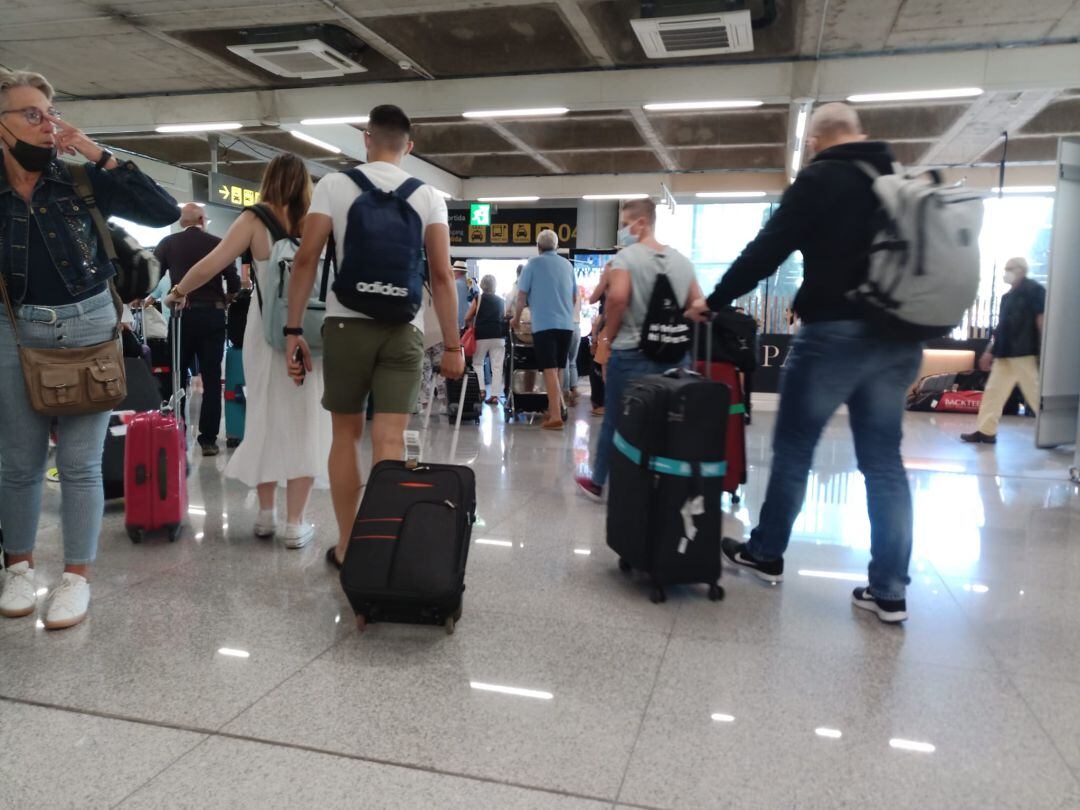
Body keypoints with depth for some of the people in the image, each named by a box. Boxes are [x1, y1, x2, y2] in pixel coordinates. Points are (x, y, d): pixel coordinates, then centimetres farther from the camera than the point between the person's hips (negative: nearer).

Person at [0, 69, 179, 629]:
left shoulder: (80, 179, -2)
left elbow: (164, 212, -10)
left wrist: (99, 155, -13)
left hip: (88, 326, -1)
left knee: (80, 463, 2)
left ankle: (76, 576, 13)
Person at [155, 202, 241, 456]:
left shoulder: (168, 243, 4)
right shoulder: (217, 244, 2)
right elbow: (234, 283, 1)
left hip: (182, 315, 1)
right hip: (213, 316, 0)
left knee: (177, 377, 11)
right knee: (211, 379, 4)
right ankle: (208, 439, 4)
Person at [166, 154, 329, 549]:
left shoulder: (255, 220, -1)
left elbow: (210, 266, -6)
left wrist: (179, 292, 10)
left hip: (267, 331, 0)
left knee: (266, 418, 13)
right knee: (304, 422, 5)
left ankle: (266, 514, 23)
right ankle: (295, 523, 6)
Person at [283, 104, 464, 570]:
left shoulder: (334, 184, 4)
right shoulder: (427, 196, 6)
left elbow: (306, 259, -3)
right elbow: (441, 275, -1)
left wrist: (293, 330, 0)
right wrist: (452, 345, 1)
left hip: (347, 324, 0)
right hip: (403, 328, 0)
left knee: (346, 434, 13)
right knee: (390, 441, -2)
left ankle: (347, 549, 20)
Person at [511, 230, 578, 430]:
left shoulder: (534, 263, 0)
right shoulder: (567, 265, 12)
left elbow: (522, 295, -1)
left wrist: (516, 319, 13)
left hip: (544, 324, -4)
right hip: (566, 325, 5)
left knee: (550, 370, -9)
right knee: (558, 369, 16)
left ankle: (555, 417, -16)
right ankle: (555, 409, 25)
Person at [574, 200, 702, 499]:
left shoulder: (625, 257, -10)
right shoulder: (682, 260, 9)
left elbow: (617, 298, -25)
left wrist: (609, 334, -11)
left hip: (629, 353, -4)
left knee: (615, 421, 10)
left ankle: (598, 483, 25)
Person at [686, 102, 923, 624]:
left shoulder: (821, 178, -3)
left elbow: (767, 250, -8)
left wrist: (715, 301, 1)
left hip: (835, 332, -6)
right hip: (898, 338, 6)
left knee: (793, 449, 8)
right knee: (884, 460, 8)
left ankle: (765, 554, 22)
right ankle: (889, 590, 9)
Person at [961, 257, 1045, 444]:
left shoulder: (1034, 289, -5)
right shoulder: (1007, 296, 18)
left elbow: (1041, 319, -11)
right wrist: (990, 351, 17)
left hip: (1025, 354, -8)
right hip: (1005, 354, 8)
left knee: (1035, 394, -5)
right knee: (993, 391, 7)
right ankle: (985, 431, 11)